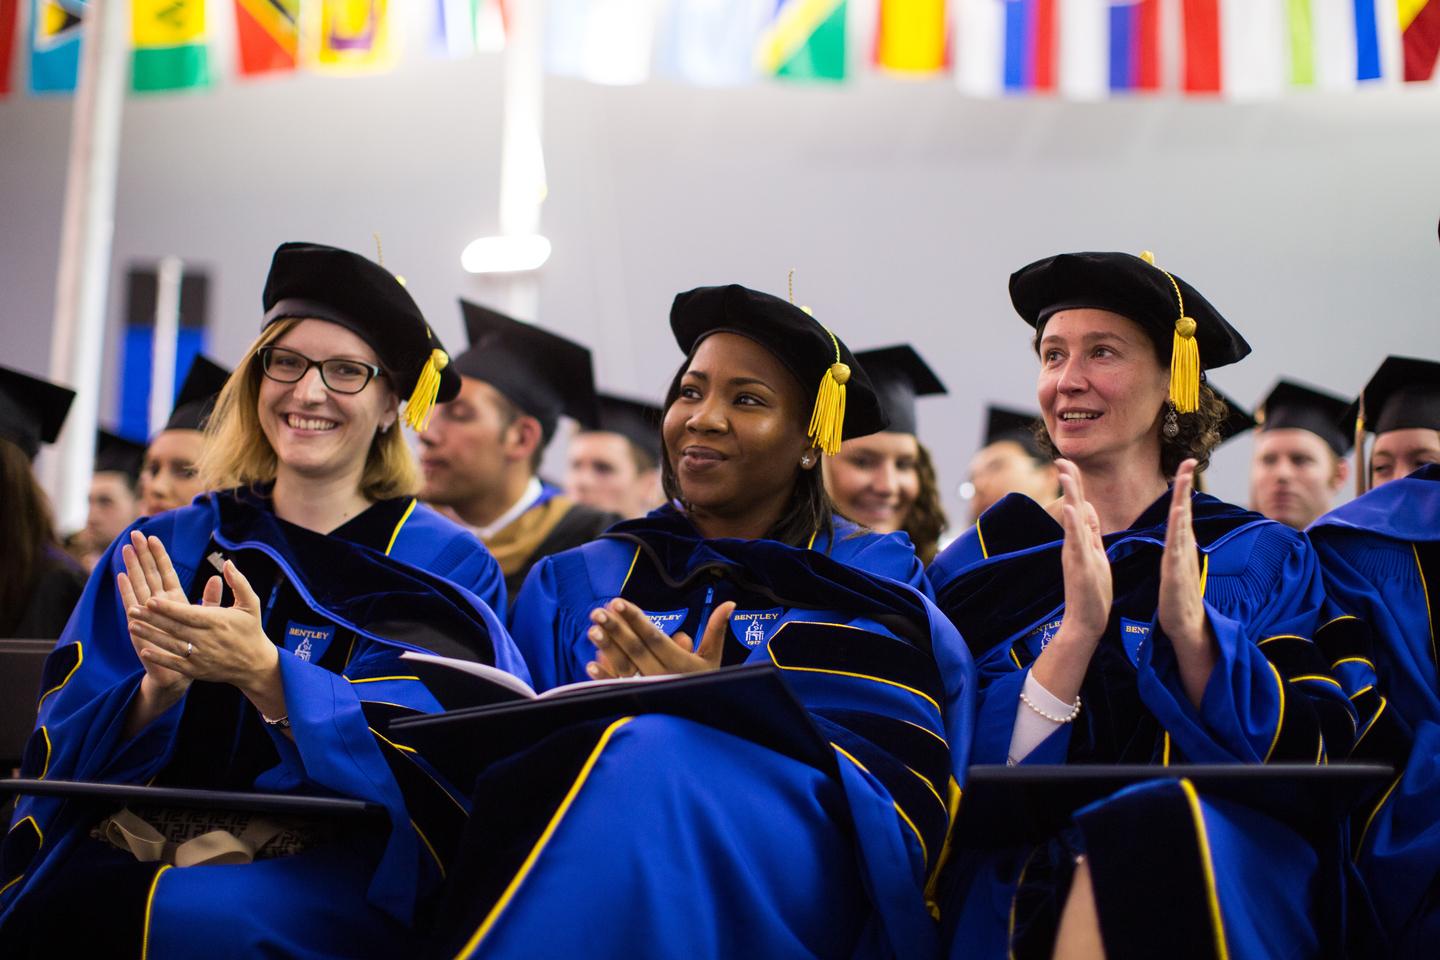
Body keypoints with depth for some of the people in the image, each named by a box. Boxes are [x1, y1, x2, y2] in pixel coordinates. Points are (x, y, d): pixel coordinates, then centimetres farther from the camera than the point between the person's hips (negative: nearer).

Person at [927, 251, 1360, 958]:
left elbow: (1303, 762, -2)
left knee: (1164, 822, -29)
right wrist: (1075, 631, -15)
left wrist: (1190, 627, -17)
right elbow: (967, 782, -2)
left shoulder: (1260, 561, 8)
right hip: (1032, 892, 1)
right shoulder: (981, 567, 9)